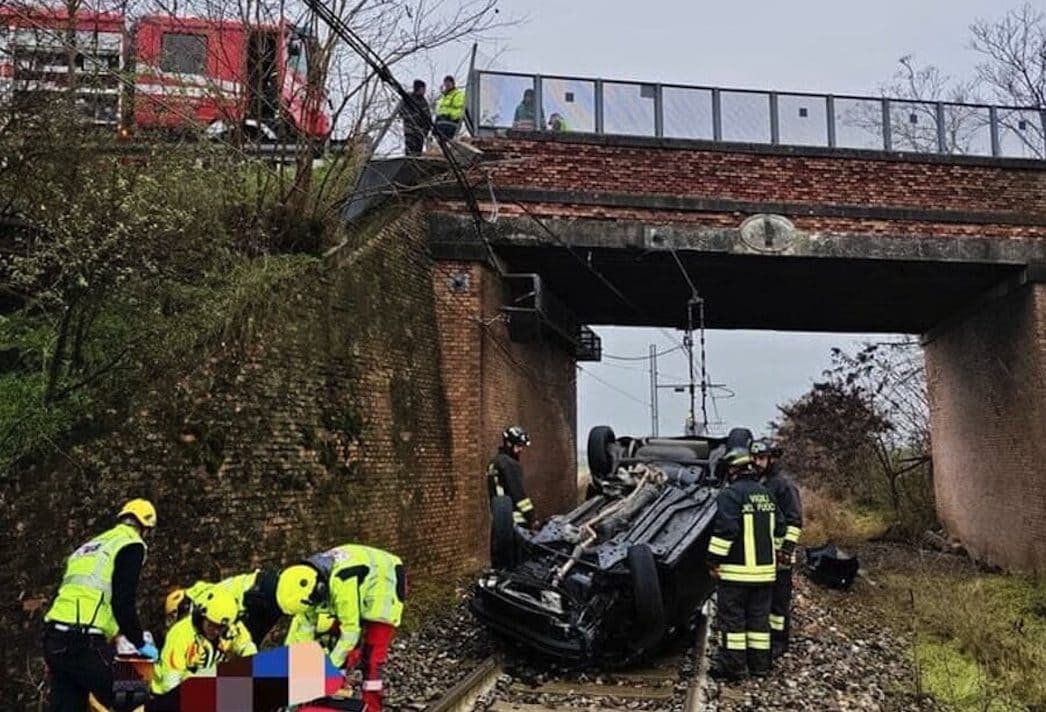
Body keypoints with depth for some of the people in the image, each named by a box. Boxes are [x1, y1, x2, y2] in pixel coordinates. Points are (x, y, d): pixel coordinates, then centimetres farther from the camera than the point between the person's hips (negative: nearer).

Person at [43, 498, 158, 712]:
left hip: (55, 640, 8)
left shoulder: (90, 546, 26)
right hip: (84, 643, -8)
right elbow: (123, 602, -8)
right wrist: (140, 643, 3)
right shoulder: (131, 545, 0)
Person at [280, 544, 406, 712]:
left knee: (371, 654, -12)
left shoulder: (341, 582, -40)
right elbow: (303, 623, -5)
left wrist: (331, 663, -25)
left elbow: (351, 629, -31)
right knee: (336, 638, 2)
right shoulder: (308, 579, -15)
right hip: (361, 589, 8)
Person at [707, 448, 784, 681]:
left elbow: (725, 530, -21)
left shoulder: (731, 494, -13)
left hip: (737, 570, -7)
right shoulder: (766, 494, 12)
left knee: (731, 617, 0)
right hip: (764, 568, 7)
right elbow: (778, 528, 17)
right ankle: (760, 664, 18)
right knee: (759, 617, 13)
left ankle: (732, 666, 2)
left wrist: (714, 560, -15)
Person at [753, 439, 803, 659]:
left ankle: (779, 641, 7)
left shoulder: (784, 484, -11)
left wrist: (787, 549, -20)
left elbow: (794, 521, -15)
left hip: (778, 552, -8)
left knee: (779, 598, -1)